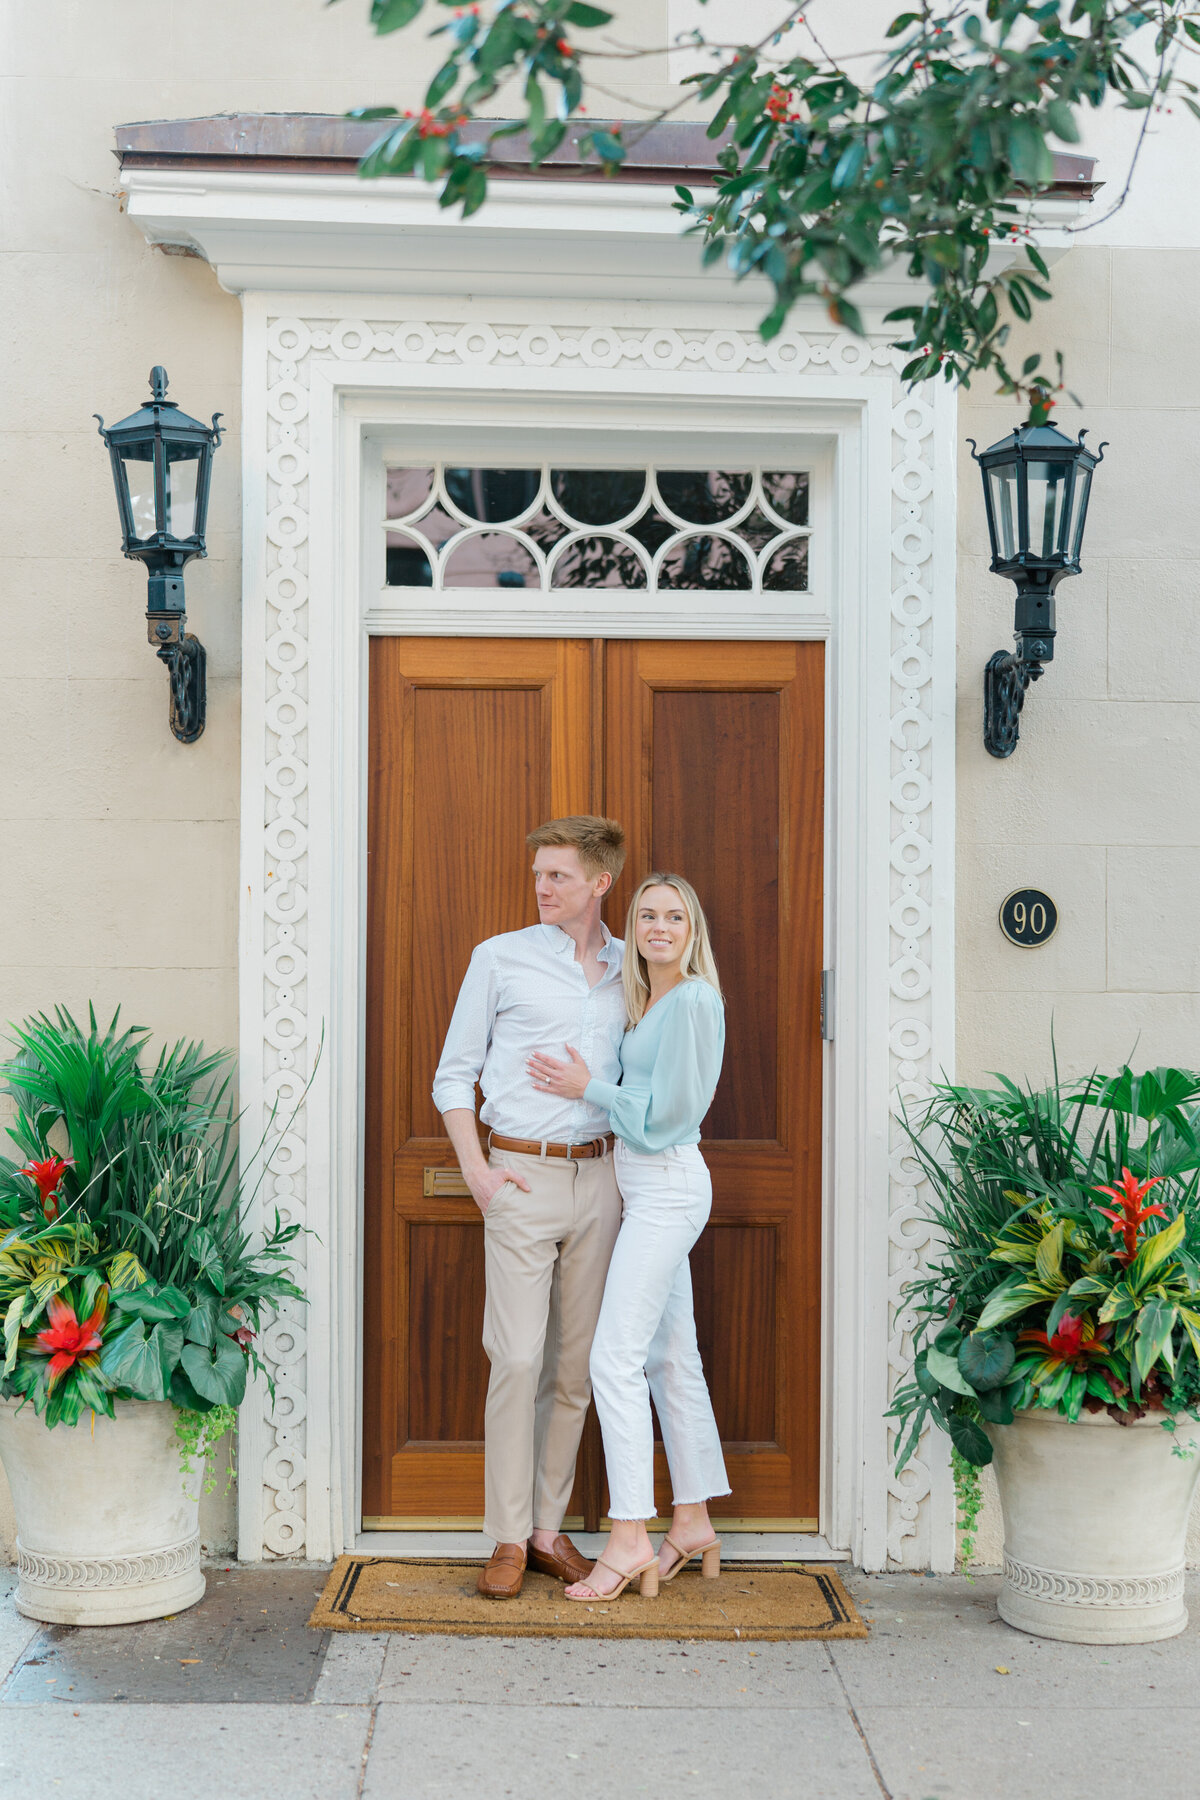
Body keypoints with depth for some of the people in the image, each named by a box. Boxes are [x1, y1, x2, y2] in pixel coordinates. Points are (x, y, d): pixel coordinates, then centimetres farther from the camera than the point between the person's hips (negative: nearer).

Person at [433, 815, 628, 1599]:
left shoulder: (630, 970, 10)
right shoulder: (500, 958, 2)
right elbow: (453, 1075, 4)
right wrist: (475, 1168, -6)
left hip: (596, 1176, 3)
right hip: (522, 1175, -3)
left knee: (577, 1362, 6)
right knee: (519, 1358, -7)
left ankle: (550, 1526, 17)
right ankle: (509, 1538, 3)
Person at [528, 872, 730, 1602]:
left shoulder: (694, 1000, -14)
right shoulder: (644, 1000, 15)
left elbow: (667, 1116, -15)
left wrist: (588, 1088, -10)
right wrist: (586, 1084, 8)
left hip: (667, 1186, -10)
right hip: (647, 1190, 10)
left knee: (616, 1355, -11)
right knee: (671, 1358, 11)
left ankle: (630, 1538, -7)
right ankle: (694, 1524, 18)